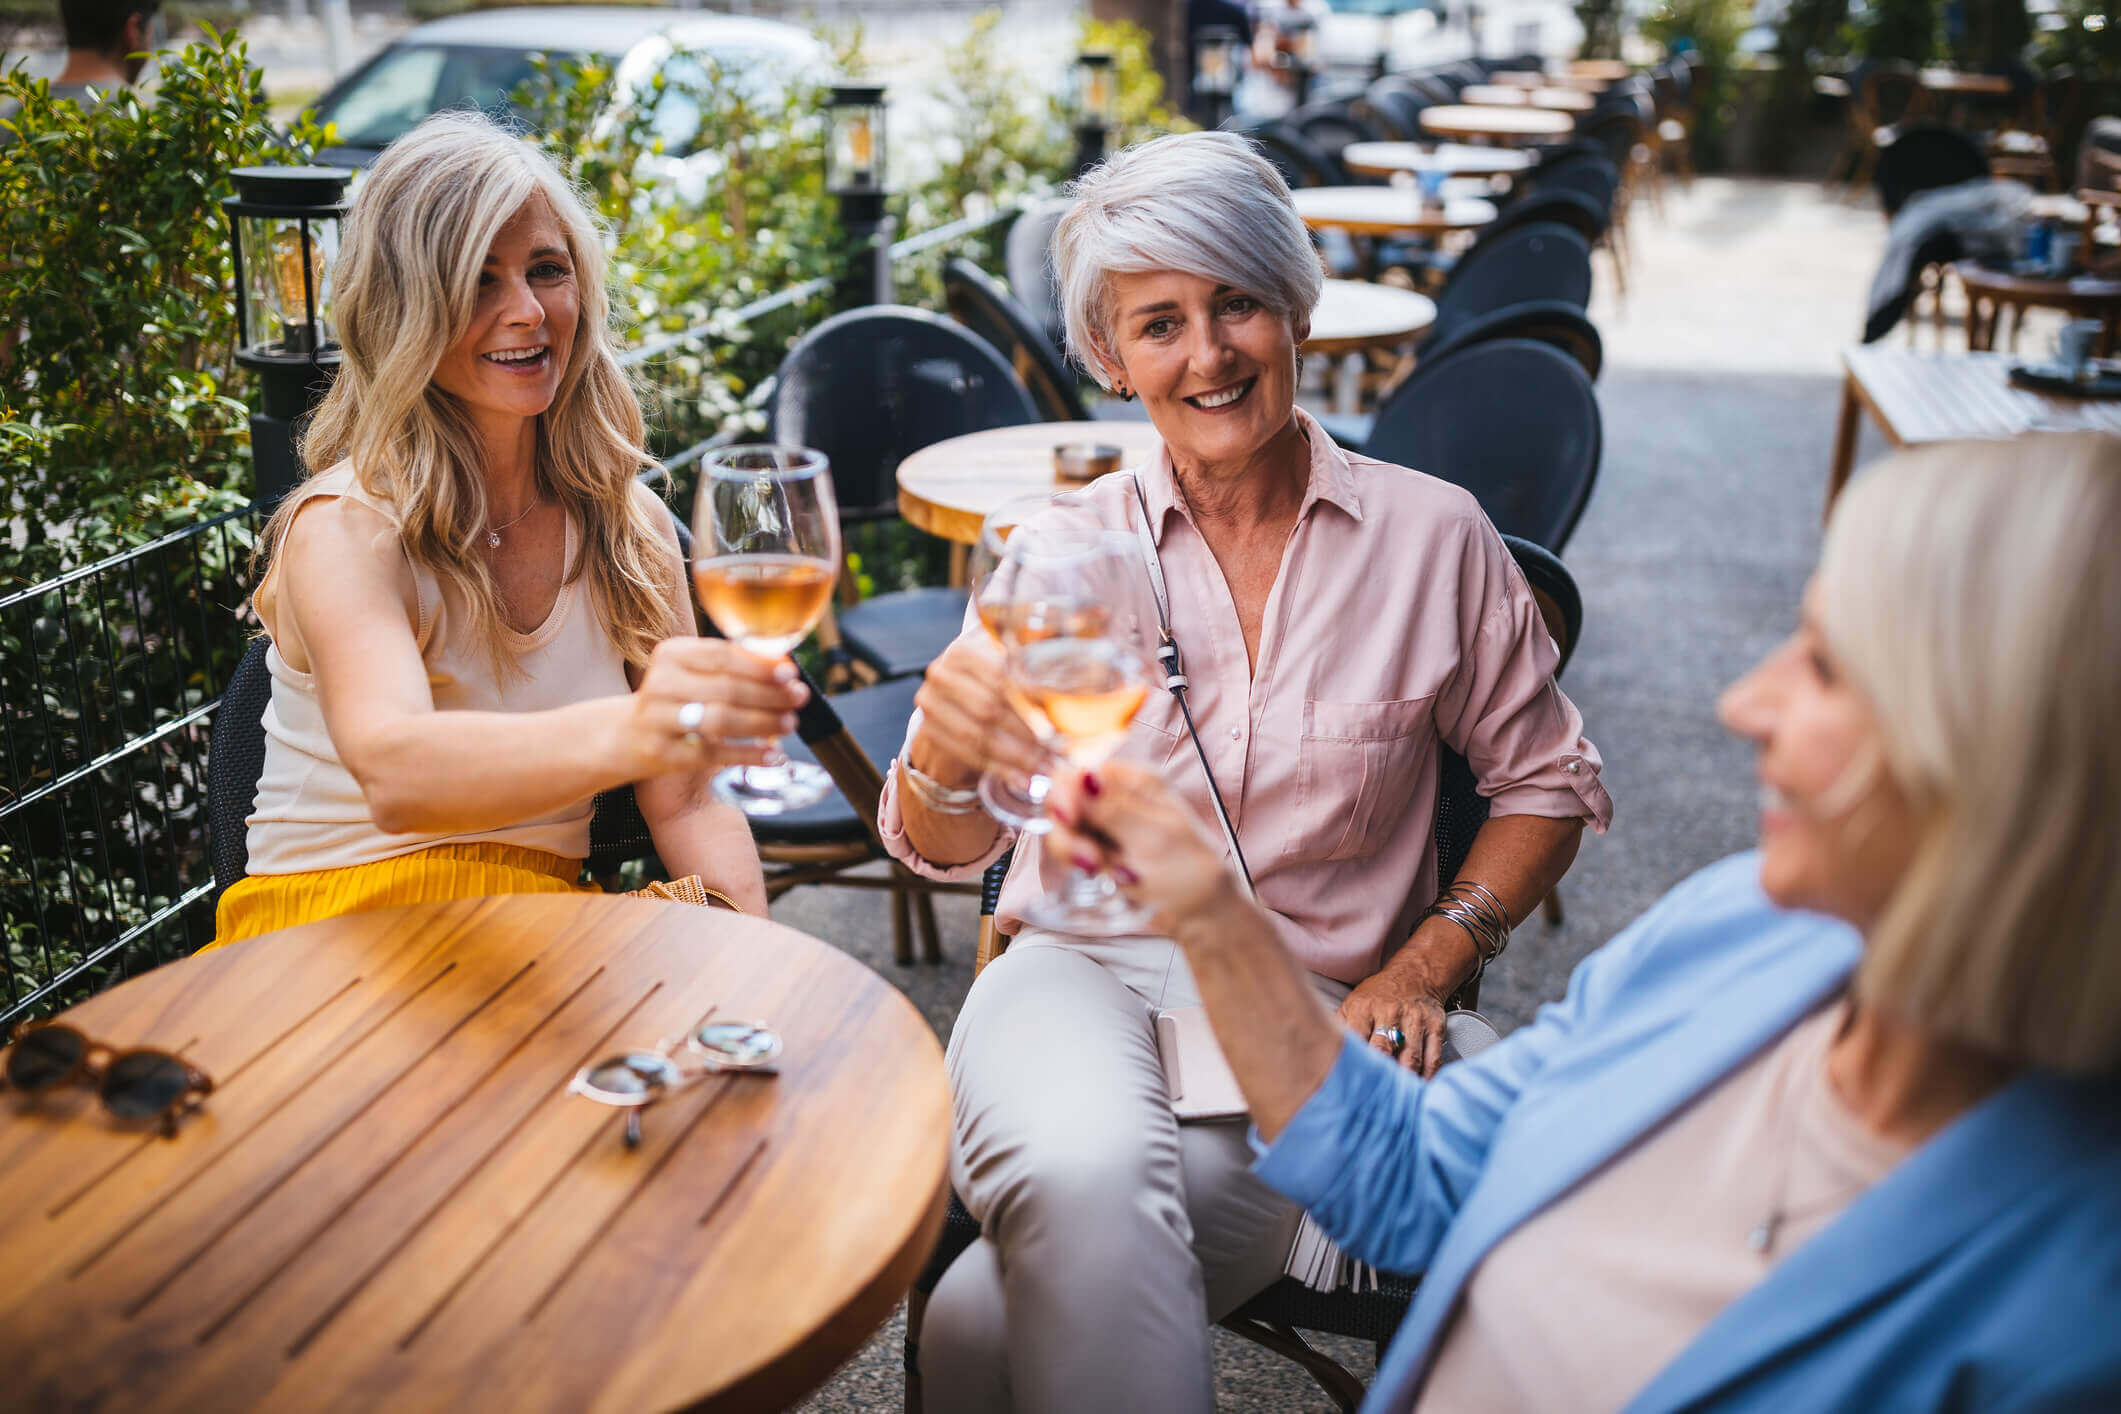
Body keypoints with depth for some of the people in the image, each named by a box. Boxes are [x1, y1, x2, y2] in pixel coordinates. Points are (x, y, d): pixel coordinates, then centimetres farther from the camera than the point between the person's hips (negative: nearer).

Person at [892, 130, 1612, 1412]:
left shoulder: (1431, 536, 3)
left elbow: (1549, 779, 13)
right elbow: (948, 848, -1)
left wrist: (1421, 970, -1)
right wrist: (946, 758, -25)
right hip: (1080, 968, 1)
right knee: (1081, 1178, -36)